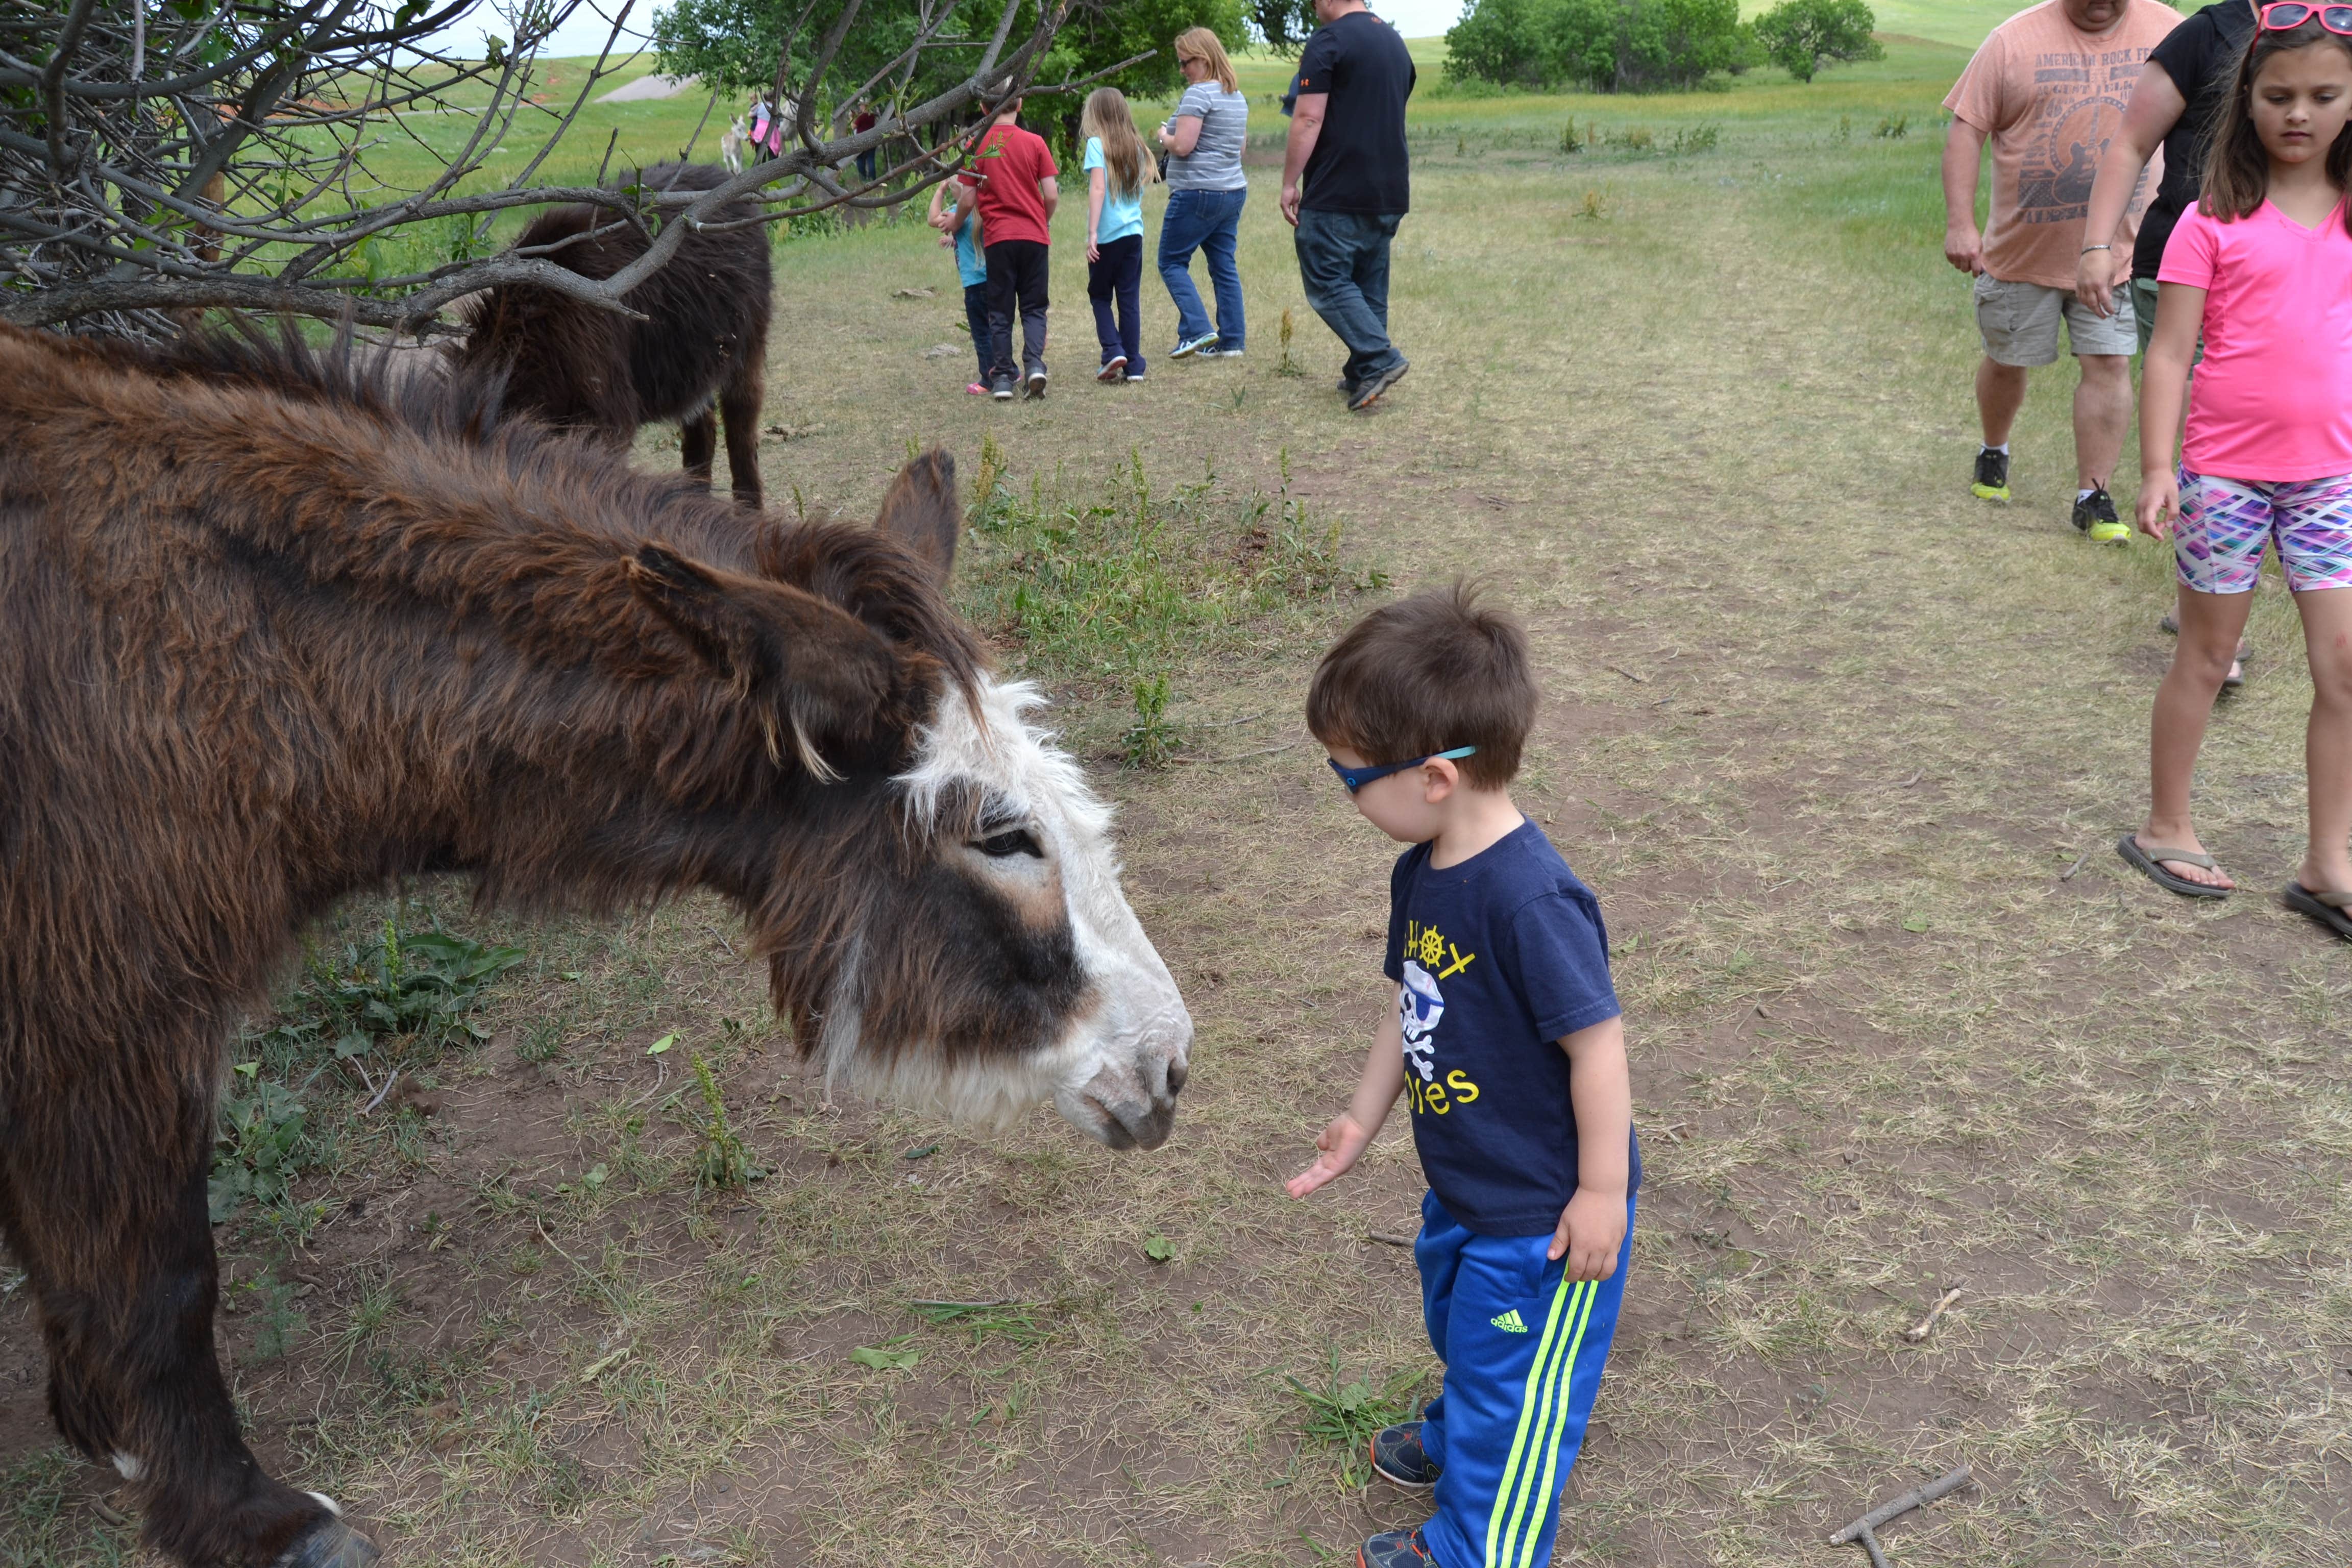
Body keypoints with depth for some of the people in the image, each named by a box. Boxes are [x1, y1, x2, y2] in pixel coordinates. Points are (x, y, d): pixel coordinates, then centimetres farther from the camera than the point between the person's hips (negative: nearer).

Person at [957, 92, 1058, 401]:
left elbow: (968, 201, -1)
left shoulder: (976, 146, -1)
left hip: (998, 238, 0)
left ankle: (1002, 378, 4)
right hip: (1034, 237, 0)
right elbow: (1052, 196, -3)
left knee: (1000, 312, 8)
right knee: (1034, 308, 9)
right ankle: (1034, 364, -12)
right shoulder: (1034, 143, -2)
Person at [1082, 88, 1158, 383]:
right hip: (1134, 231, 4)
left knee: (1100, 296, 11)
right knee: (1130, 299, 7)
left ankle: (1113, 350, -6)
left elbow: (1098, 189, -15)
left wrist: (1092, 232, -18)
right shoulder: (1135, 147, 11)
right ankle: (1133, 366, 6)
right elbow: (1140, 189, 13)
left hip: (1107, 234, -4)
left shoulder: (1097, 144, -6)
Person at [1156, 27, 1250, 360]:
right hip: (1234, 191, 9)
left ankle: (1198, 331, -10)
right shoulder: (1237, 96, 15)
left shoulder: (1198, 95, -13)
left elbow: (1182, 146, -19)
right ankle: (1233, 340, 7)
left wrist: (1164, 136, 0)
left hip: (1197, 193, -9)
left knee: (1172, 262, 1)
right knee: (1224, 266, 9)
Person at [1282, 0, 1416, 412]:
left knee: (1327, 282, -4)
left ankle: (1379, 360, -17)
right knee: (1369, 286, 13)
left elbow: (1308, 120, -16)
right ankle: (1361, 376, 16)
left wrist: (1290, 183, -10)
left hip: (1336, 194, -8)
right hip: (1389, 193, 8)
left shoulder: (1328, 41, -10)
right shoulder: (1395, 42, 16)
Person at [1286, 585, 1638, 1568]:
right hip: (1463, 1189, 9)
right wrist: (1362, 1119, 15)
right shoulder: (1421, 874, -4)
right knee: (1459, 1328, 32)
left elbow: (1596, 1042, -27)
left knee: (1513, 1387, 12)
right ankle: (1459, 1439, 59)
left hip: (1544, 1216, -9)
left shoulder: (1531, 899, -33)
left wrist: (1601, 1194, -19)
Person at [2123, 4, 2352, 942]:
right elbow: (2169, 353, -8)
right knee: (2207, 656, 7)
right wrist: (2155, 467, -15)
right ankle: (2165, 830, 22)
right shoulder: (2215, 221, -6)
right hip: (2226, 470, -3)